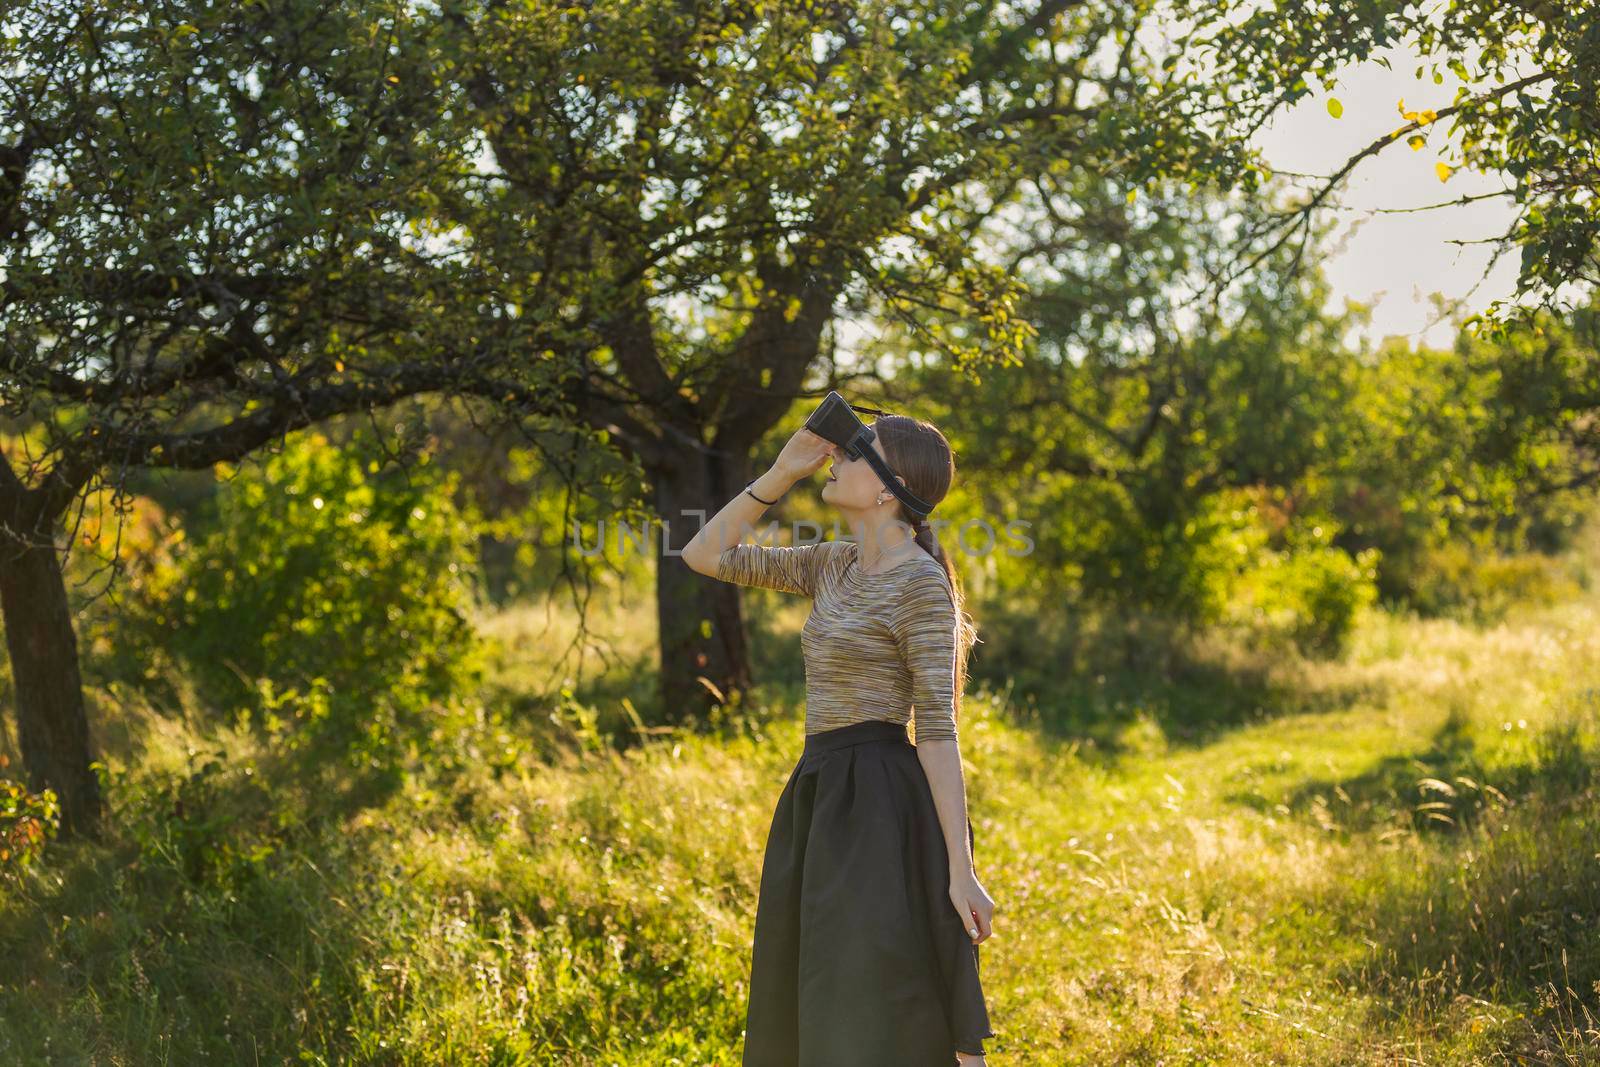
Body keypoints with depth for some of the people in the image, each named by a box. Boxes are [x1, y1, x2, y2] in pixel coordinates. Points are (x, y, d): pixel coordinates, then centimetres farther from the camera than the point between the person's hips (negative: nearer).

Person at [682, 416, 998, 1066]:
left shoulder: (922, 584, -11)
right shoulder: (835, 566, 13)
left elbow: (937, 728, -16)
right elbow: (704, 556, 16)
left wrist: (960, 870, -18)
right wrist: (782, 472, 8)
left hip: (879, 808, -9)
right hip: (823, 800, 9)